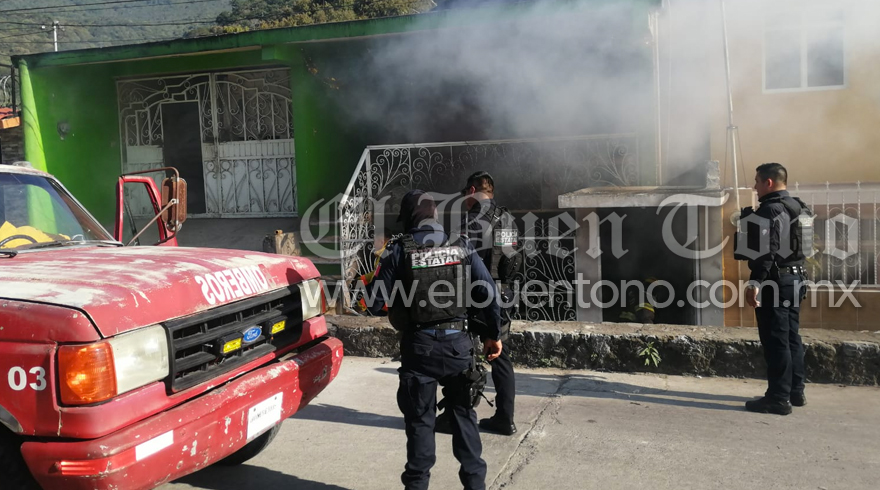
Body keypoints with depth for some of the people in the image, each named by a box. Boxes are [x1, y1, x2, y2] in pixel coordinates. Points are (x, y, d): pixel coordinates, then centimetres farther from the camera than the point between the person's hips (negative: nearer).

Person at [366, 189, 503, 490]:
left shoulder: (399, 251, -8)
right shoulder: (461, 247, 1)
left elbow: (375, 304, -8)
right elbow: (489, 292, -1)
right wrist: (493, 334, 8)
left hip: (419, 346, -2)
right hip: (457, 341, 2)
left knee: (420, 420, 10)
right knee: (463, 413, 15)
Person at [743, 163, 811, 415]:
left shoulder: (769, 210, -16)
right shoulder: (799, 207, 14)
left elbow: (765, 251, -23)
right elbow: (805, 245, 19)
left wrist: (754, 283, -23)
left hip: (775, 281, -10)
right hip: (796, 277, 10)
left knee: (775, 340, -5)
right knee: (791, 336, 15)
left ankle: (779, 398, -1)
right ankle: (795, 391, 22)